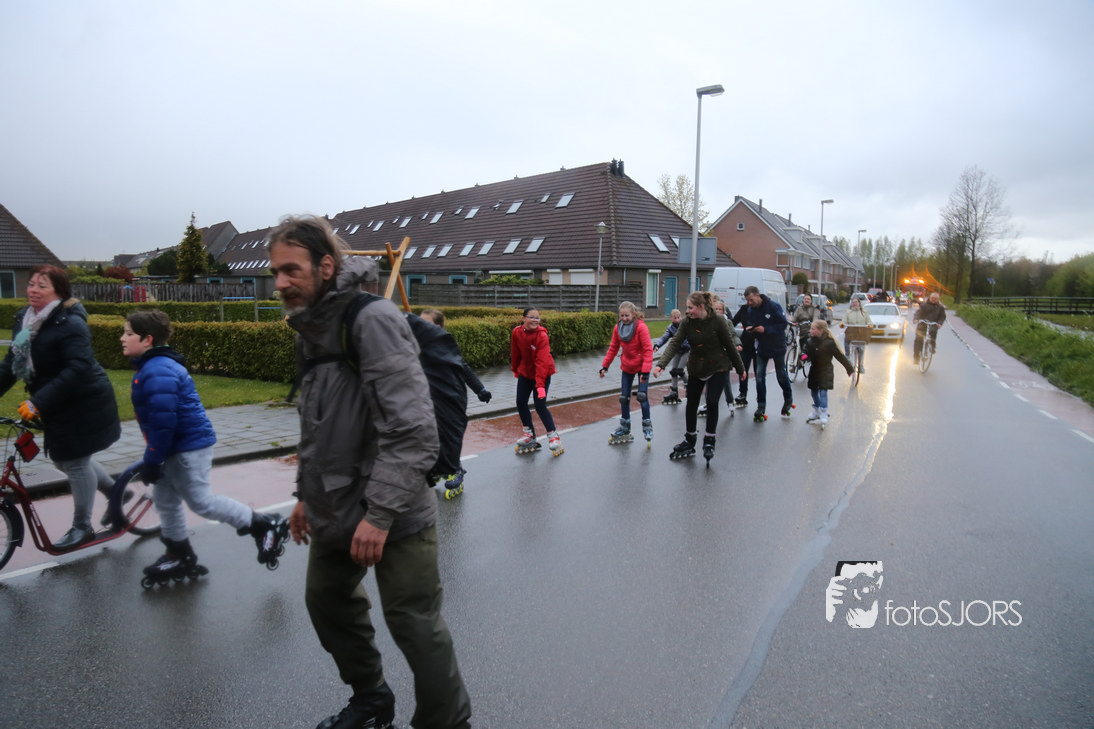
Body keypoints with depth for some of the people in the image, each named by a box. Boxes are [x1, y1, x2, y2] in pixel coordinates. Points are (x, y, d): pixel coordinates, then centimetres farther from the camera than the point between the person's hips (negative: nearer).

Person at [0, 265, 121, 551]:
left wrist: (38, 402, -33)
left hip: (83, 405, -9)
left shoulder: (70, 324, -21)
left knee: (75, 463, 2)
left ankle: (82, 527, 19)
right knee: (63, 459, 18)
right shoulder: (24, 319, 5)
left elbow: (77, 368, -29)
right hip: (58, 406, 9)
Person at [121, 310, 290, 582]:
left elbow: (163, 421, -26)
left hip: (189, 447, -11)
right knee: (164, 499, 17)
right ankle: (180, 556, 31)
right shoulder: (152, 366, 12)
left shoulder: (157, 373, -23)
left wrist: (151, 460, -19)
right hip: (177, 447, 11)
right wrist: (154, 457, 23)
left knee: (200, 501, -3)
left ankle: (266, 526, 4)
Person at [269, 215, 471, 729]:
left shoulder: (373, 319, -19)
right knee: (326, 602, 22)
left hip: (394, 517, -9)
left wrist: (379, 513, -23)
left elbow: (413, 431, -25)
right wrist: (305, 493, 21)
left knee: (415, 626, 1)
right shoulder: (310, 329, 9)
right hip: (334, 513, 9)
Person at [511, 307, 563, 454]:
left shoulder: (542, 336, -25)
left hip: (542, 374, -5)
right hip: (525, 372, 5)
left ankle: (553, 435, 10)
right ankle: (529, 433, 24)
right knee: (520, 403, 6)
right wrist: (515, 369, 18)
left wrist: (540, 385, -34)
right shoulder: (517, 333, -12)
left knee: (540, 405, -8)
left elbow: (542, 362, -29)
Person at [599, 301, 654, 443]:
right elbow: (613, 348, 7)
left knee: (642, 396, -12)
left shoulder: (641, 327, -20)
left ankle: (647, 425, 6)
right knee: (624, 397, 9)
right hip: (627, 366, 5)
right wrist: (605, 365, 4)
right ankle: (625, 427, 23)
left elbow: (648, 350, -21)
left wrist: (645, 371, -26)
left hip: (641, 366, -5)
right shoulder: (618, 328, -4)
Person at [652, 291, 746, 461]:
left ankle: (709, 441, 8)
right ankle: (689, 441, 25)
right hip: (695, 368, 4)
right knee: (691, 405, 7)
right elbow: (675, 343, -17)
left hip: (718, 368, -4)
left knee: (712, 402, -11)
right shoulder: (687, 323, -7)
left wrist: (740, 368, 1)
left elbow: (730, 345, -7)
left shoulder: (718, 321, -15)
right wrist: (661, 364, -31)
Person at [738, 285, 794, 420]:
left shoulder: (773, 306, -17)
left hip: (777, 347, -4)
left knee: (781, 375, 10)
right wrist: (749, 328, -17)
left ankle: (788, 400, 34)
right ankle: (761, 406, 3)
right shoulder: (750, 310, -3)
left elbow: (783, 324, -18)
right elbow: (747, 323, 7)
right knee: (759, 376, -4)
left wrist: (765, 329, -28)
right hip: (762, 347, 4)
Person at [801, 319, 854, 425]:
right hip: (814, 370, 5)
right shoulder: (809, 341, -4)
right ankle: (817, 411, 34)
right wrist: (804, 356, -18)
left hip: (825, 371, -5)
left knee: (823, 391, -12)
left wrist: (849, 368, -1)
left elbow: (840, 356, -9)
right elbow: (807, 353, 8)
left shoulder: (829, 342, -17)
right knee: (813, 391, 14)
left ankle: (824, 415, -8)